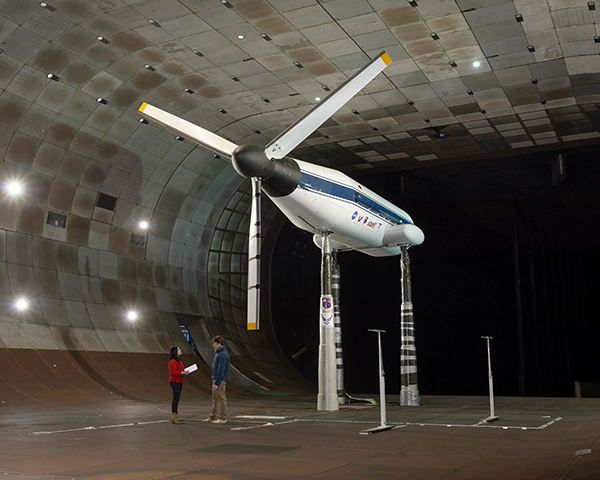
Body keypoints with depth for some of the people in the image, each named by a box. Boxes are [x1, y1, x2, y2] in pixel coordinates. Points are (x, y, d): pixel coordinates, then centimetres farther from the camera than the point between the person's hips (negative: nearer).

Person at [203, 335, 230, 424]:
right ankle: (213, 417, 22)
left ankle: (223, 418, 4)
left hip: (220, 380, -11)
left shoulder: (223, 355, -19)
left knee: (221, 398, -3)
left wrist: (217, 383, -22)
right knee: (215, 398, 15)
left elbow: (221, 370, -22)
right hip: (216, 379, 11)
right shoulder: (219, 353, 14)